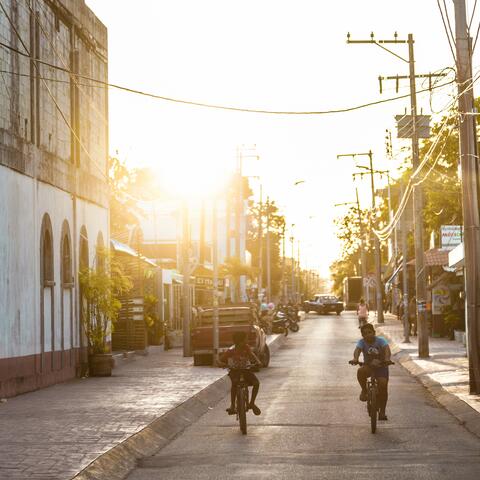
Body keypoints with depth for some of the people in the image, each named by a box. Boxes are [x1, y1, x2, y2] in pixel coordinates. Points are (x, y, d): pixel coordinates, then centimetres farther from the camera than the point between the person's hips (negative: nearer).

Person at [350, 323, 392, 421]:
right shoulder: (362, 342, -10)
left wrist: (387, 359, -52)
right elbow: (357, 349, -29)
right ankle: (364, 390, -7)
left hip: (381, 366, -1)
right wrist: (355, 358, -52)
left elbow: (387, 349, -31)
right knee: (360, 371, -33)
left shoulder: (380, 340, -14)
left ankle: (382, 412, -5)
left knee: (383, 385, -20)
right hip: (368, 366, 1)